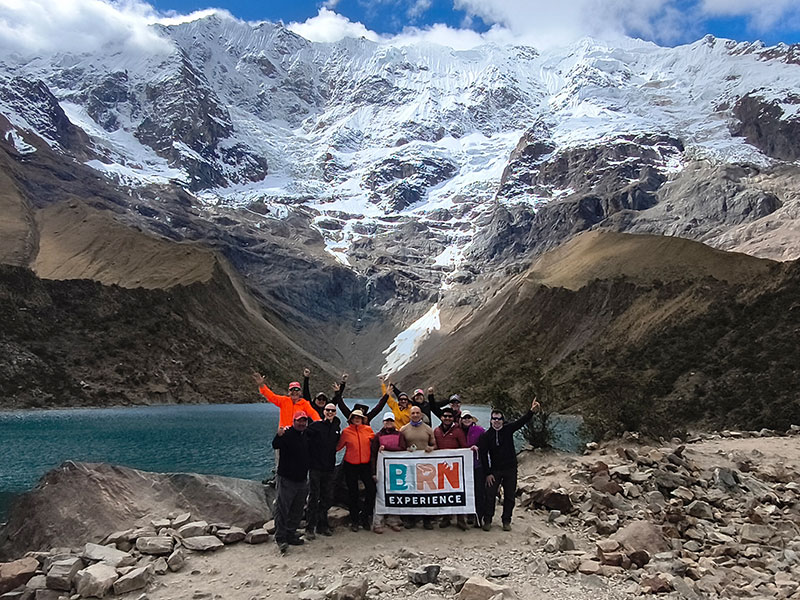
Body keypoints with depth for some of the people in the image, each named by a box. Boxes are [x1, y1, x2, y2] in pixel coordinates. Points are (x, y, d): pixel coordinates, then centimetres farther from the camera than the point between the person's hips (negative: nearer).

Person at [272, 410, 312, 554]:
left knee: (297, 510, 13)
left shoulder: (308, 435, 8)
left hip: (302, 479, 7)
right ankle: (280, 538, 0)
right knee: (282, 508, -6)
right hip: (287, 478, -7)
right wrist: (279, 435, -51)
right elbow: (275, 445, -32)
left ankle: (291, 535, 23)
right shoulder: (287, 434, -12)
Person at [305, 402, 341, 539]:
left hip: (329, 468, 5)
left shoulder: (337, 427, 10)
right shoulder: (316, 425, -6)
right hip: (315, 467, -5)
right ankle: (310, 528, 4)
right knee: (313, 497, -3)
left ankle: (322, 525, 22)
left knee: (328, 498, 9)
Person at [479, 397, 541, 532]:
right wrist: (488, 473, -10)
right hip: (495, 470, -1)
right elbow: (483, 455, -6)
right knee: (490, 495, -1)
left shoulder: (508, 429, -1)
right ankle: (487, 521, 12)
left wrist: (531, 411, -28)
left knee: (510, 496, 7)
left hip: (510, 469, 1)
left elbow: (521, 421, -11)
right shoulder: (486, 436, -6)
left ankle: (506, 521, 18)